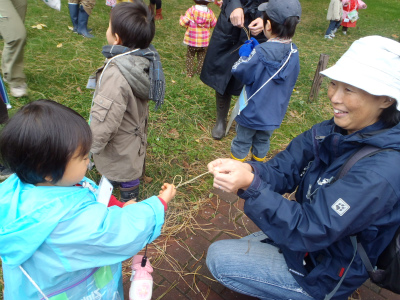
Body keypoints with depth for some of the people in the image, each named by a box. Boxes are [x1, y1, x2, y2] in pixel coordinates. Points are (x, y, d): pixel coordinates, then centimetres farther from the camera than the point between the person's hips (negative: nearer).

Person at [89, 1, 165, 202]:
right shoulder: (144, 58, -12)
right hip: (135, 131, 8)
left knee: (126, 178, 15)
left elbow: (104, 119, -33)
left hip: (120, 143, -8)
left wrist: (90, 146, -16)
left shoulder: (117, 74, -37)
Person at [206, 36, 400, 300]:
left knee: (218, 258, -3)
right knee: (221, 250, 18)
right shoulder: (330, 134, -10)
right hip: (309, 234, 7)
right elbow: (282, 171, -12)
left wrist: (250, 186, -43)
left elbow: (309, 230, -34)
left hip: (322, 274, -7)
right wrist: (245, 169, -33)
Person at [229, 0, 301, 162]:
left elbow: (239, 72, -20)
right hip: (274, 114, 5)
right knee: (263, 142, 24)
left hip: (252, 112, -5)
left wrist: (245, 54, -1)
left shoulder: (261, 53, -27)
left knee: (241, 143, 15)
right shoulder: (293, 52, -8)